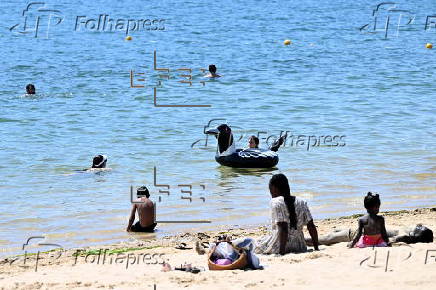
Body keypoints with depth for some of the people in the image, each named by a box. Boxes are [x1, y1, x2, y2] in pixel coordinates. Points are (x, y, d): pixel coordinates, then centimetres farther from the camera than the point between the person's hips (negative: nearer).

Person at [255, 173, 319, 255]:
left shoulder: (276, 202, -12)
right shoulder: (302, 202, 5)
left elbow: (283, 229, -21)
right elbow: (311, 227, 3)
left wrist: (282, 252, -22)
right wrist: (316, 249, 9)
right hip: (299, 248, 6)